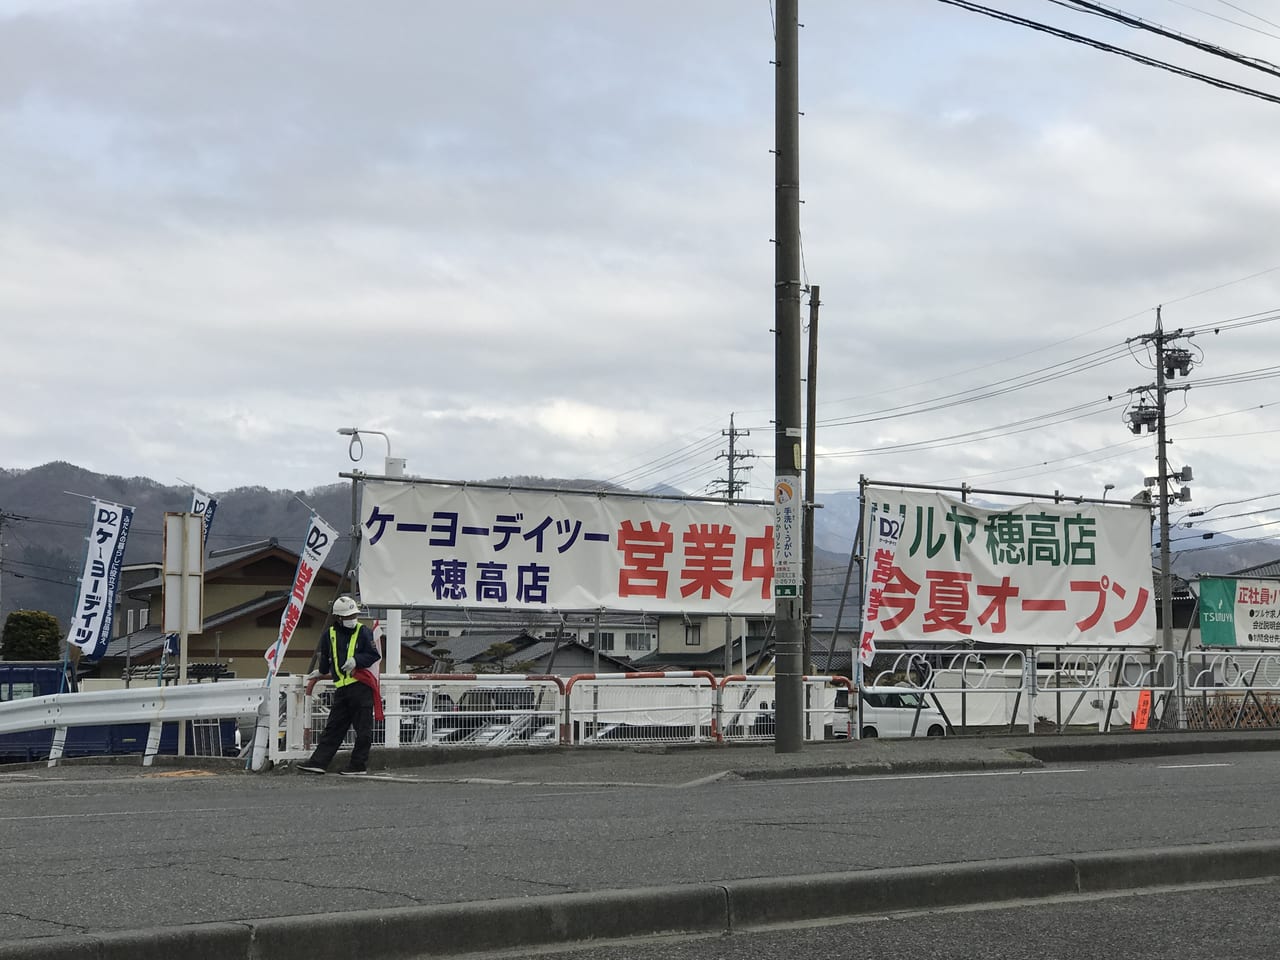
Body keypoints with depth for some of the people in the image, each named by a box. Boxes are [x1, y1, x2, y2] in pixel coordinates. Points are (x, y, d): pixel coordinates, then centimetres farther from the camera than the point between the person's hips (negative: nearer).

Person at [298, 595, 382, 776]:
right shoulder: (329, 635, 11)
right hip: (341, 688, 4)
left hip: (361, 685, -4)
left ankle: (359, 765, 7)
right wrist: (321, 672, 38)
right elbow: (326, 657, 30)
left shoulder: (364, 632, -1)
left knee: (363, 729, 0)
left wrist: (356, 660, -17)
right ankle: (318, 762, 6)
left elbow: (375, 654, -6)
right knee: (333, 728, 7)